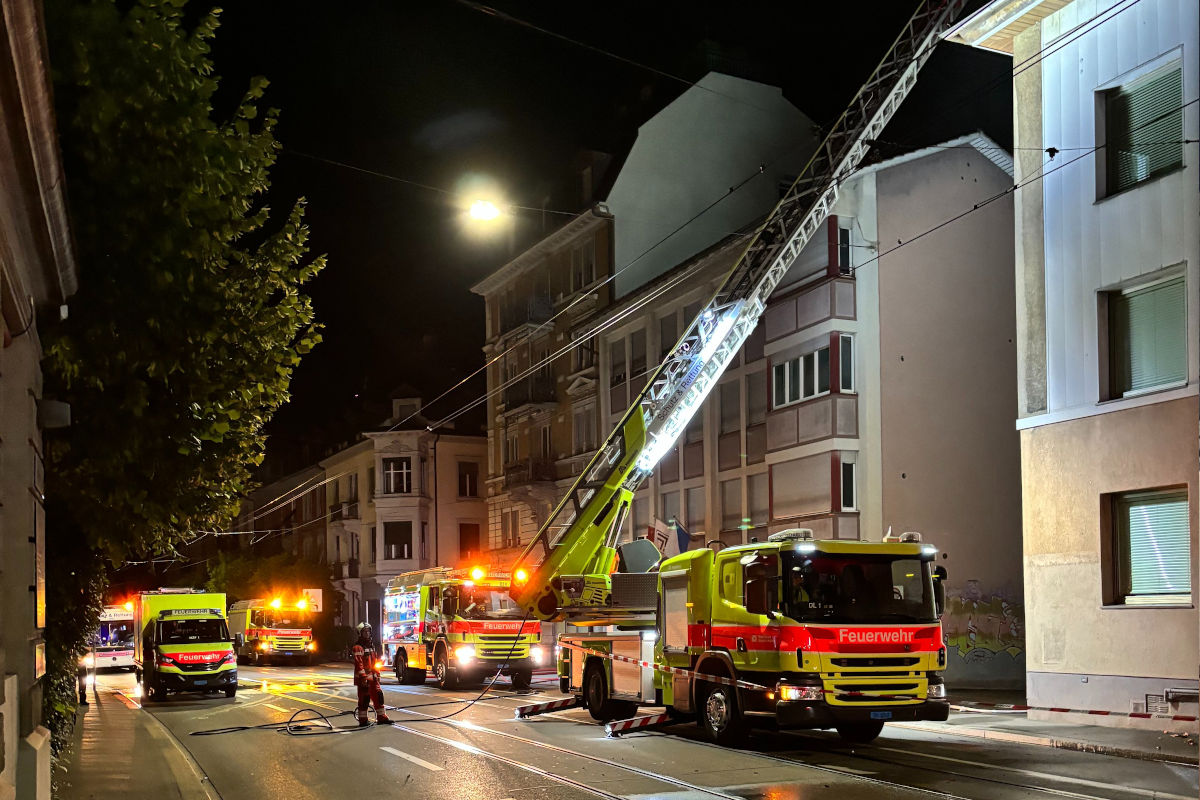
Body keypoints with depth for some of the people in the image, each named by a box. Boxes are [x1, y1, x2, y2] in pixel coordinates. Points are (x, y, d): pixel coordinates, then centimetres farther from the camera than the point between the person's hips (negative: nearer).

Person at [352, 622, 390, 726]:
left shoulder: (371, 645, 18)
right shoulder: (358, 647, -10)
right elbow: (358, 663, -18)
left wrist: (377, 674, 21)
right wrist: (363, 677, -23)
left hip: (372, 677, 8)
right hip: (363, 677, -8)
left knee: (378, 695, 8)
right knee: (364, 698, -5)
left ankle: (381, 717, 14)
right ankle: (362, 720, 1)